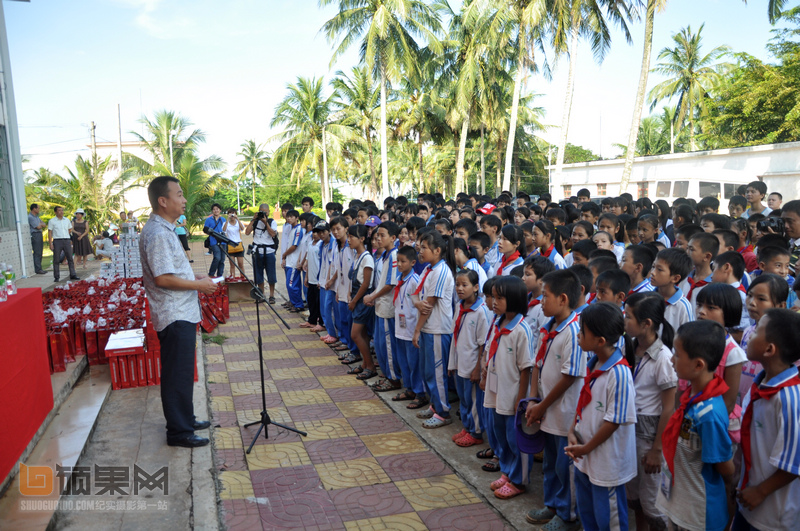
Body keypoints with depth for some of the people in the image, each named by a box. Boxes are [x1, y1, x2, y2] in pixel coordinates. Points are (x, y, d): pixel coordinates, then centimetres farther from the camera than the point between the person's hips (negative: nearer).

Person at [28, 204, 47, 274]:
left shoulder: (37, 217, 19)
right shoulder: (30, 217, -10)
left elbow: (44, 225, 14)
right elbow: (38, 227, -15)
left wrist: (40, 224, -5)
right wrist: (41, 224, 5)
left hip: (40, 234, 9)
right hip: (35, 235, -9)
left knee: (39, 253, 10)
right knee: (37, 253, -9)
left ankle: (39, 268, 14)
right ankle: (37, 269, -8)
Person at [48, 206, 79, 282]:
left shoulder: (67, 220, 13)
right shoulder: (52, 221, 2)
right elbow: (49, 233, -1)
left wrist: (71, 240, 12)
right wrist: (50, 244, -7)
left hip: (67, 241, 3)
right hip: (57, 241, -3)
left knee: (70, 258, 1)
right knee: (56, 260, 1)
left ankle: (73, 275, 4)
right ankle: (56, 277, 7)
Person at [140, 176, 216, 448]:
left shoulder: (164, 229, 14)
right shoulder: (157, 234, -20)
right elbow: (163, 278, -25)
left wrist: (197, 278, 13)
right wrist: (198, 285, -17)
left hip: (181, 313, 11)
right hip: (174, 316, -11)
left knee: (181, 372, 19)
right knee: (177, 374, -1)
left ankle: (184, 418, 32)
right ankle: (179, 431, 9)